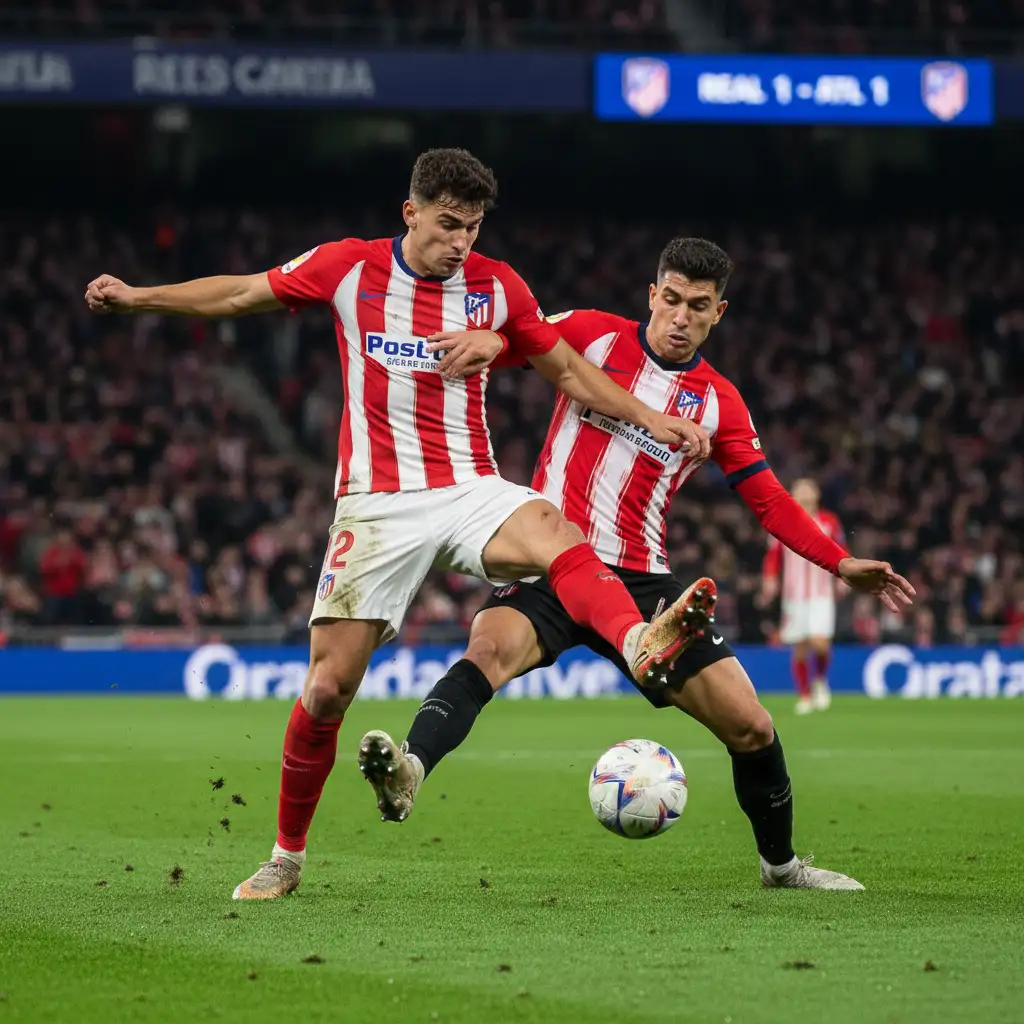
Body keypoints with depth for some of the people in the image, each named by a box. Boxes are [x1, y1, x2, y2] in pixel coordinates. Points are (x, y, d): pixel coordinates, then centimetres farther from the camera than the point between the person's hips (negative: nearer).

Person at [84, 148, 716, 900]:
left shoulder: (496, 286, 4)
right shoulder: (349, 268, 1)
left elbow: (568, 370, 14)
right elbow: (242, 295, 12)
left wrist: (651, 420, 4)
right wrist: (138, 297, 7)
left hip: (470, 492, 0)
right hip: (377, 504, 0)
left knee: (554, 532, -35)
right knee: (328, 688, -4)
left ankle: (641, 644, -63)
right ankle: (287, 857, 15)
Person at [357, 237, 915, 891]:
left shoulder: (719, 403, 8)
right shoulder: (595, 336, 3)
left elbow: (770, 501, 11)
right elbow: (518, 332, 7)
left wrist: (841, 563, -1)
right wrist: (488, 339, -19)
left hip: (640, 580, 3)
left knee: (750, 725, -1)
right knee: (491, 647, -36)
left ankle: (781, 862, 23)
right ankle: (409, 771, -57)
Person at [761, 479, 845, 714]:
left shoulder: (829, 522, 5)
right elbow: (773, 554, 8)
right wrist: (770, 578, -5)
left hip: (822, 594, -1)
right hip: (794, 595, 1)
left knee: (820, 643, -17)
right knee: (800, 649, 2)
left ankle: (820, 680, 11)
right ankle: (804, 695, 16)